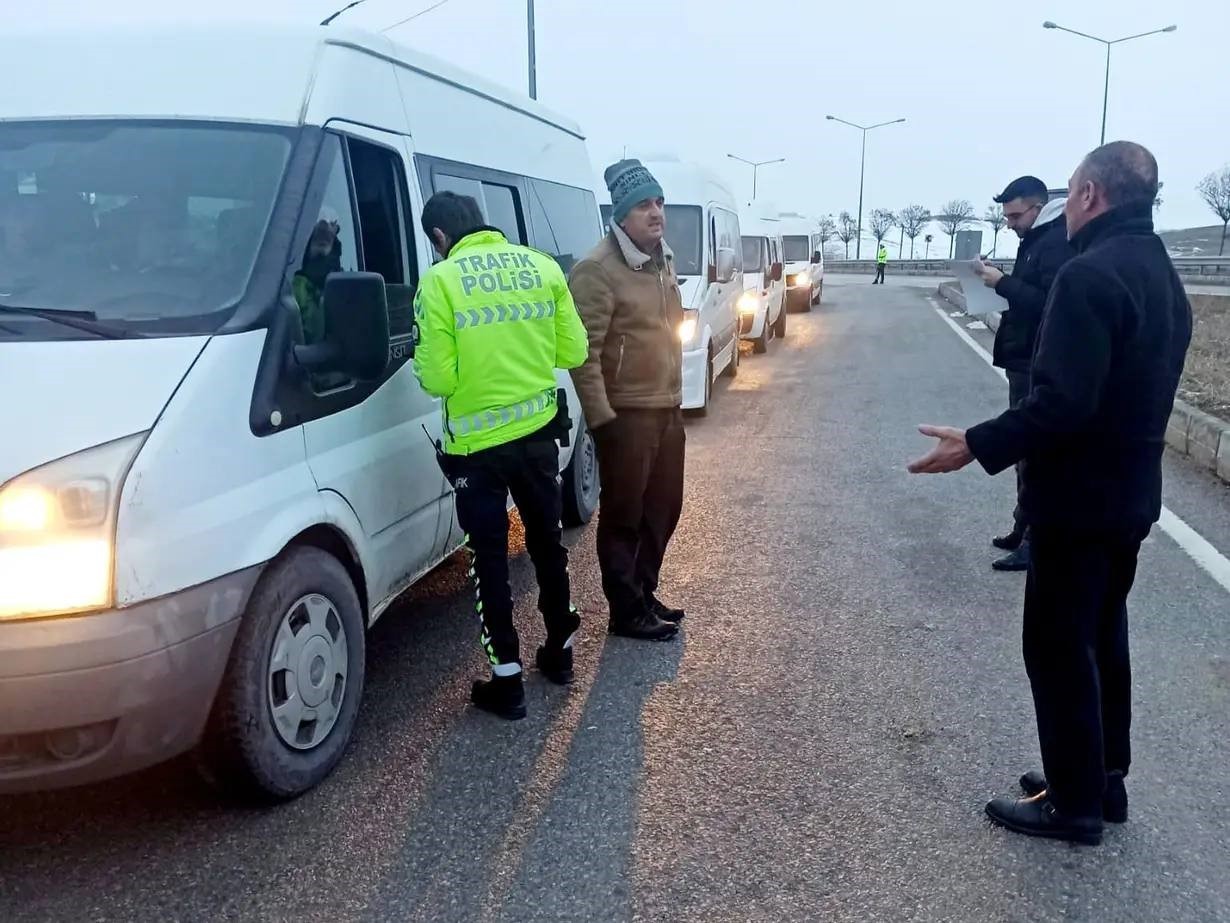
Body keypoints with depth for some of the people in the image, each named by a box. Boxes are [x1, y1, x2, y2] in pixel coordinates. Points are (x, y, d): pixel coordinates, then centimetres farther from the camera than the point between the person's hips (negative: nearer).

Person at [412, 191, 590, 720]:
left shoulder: (440, 282, -12)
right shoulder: (543, 267, 1)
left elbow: (438, 380, -14)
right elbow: (573, 352, 2)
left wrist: (424, 355, 7)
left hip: (476, 443, -4)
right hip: (538, 431, 4)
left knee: (489, 558, 7)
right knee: (547, 542, 20)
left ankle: (507, 681, 12)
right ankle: (560, 651, 34)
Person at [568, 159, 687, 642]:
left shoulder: (663, 261, 11)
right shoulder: (598, 270, -17)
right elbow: (583, 352, -20)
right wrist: (601, 418, -22)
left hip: (667, 408, 9)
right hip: (626, 414, -9)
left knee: (663, 509, 17)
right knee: (624, 516, 2)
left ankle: (645, 594, 32)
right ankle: (626, 611, 14)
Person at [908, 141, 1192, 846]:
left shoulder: (1090, 274, -21)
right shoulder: (1163, 276, 10)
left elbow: (1063, 403, -28)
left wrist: (979, 445, -20)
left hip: (1080, 499, -9)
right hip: (1131, 494, 10)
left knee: (1058, 647, 3)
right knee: (1103, 638, 19)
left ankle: (1075, 801, 14)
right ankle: (1104, 780, 31)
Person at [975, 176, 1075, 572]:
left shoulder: (1058, 243, -16)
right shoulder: (1036, 241, 16)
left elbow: (1050, 303, -26)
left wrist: (1003, 284, -22)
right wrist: (1000, 284, 6)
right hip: (1025, 361, 10)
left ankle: (1035, 540, 0)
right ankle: (1025, 530, 23)